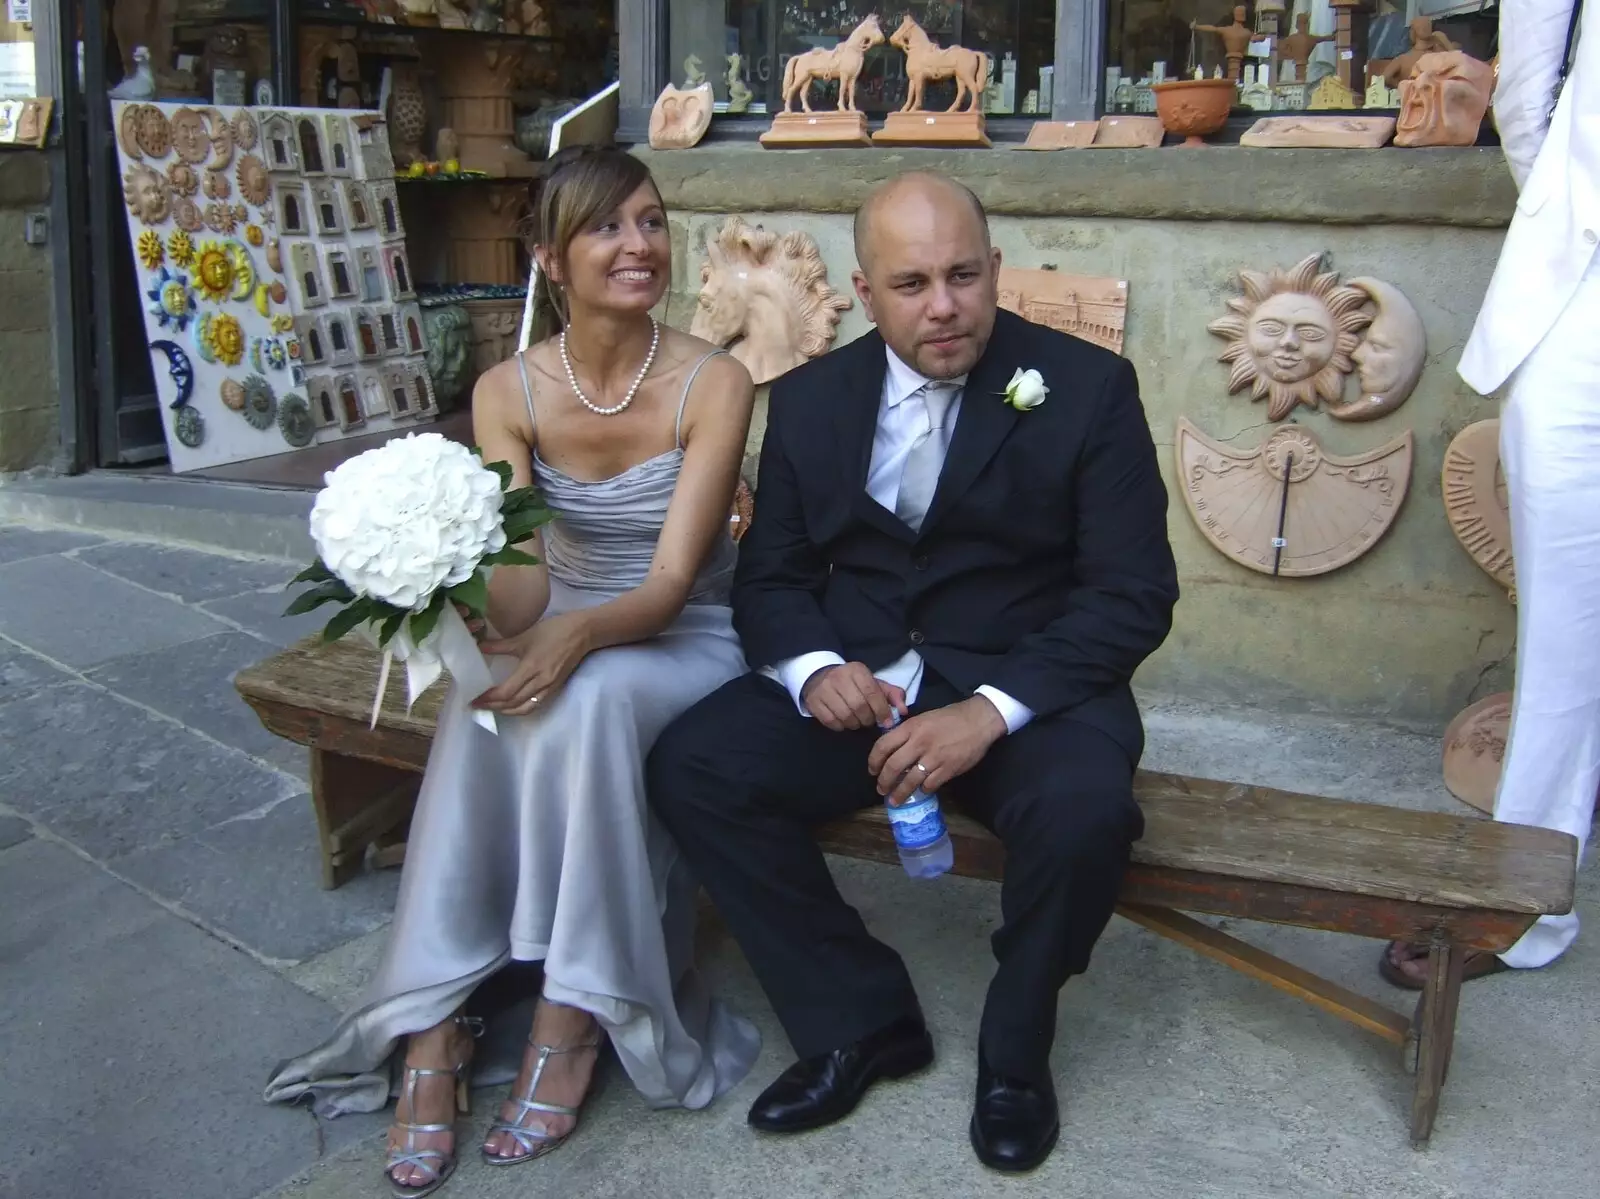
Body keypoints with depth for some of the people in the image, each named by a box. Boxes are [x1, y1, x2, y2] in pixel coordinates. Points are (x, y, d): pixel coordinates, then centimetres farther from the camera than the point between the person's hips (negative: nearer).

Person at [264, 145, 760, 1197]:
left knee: (586, 699, -36)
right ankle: (436, 1030, -29)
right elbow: (516, 575, -12)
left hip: (686, 644, -2)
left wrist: (577, 635, -40)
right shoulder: (509, 392, -5)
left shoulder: (714, 384, -13)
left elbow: (672, 581, -19)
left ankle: (573, 1020, -26)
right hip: (557, 635, 2)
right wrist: (500, 628, -36)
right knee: (484, 701, -33)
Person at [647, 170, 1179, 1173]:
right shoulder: (810, 398, 5)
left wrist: (991, 711, -24)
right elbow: (770, 575, 8)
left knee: (1085, 810, -34)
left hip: (1025, 689, -3)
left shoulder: (1087, 386, -6)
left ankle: (1016, 1046, -1)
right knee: (690, 765, -19)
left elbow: (1133, 593, -10)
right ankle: (861, 1019, -1)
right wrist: (813, 667, -17)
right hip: (853, 685, 3)